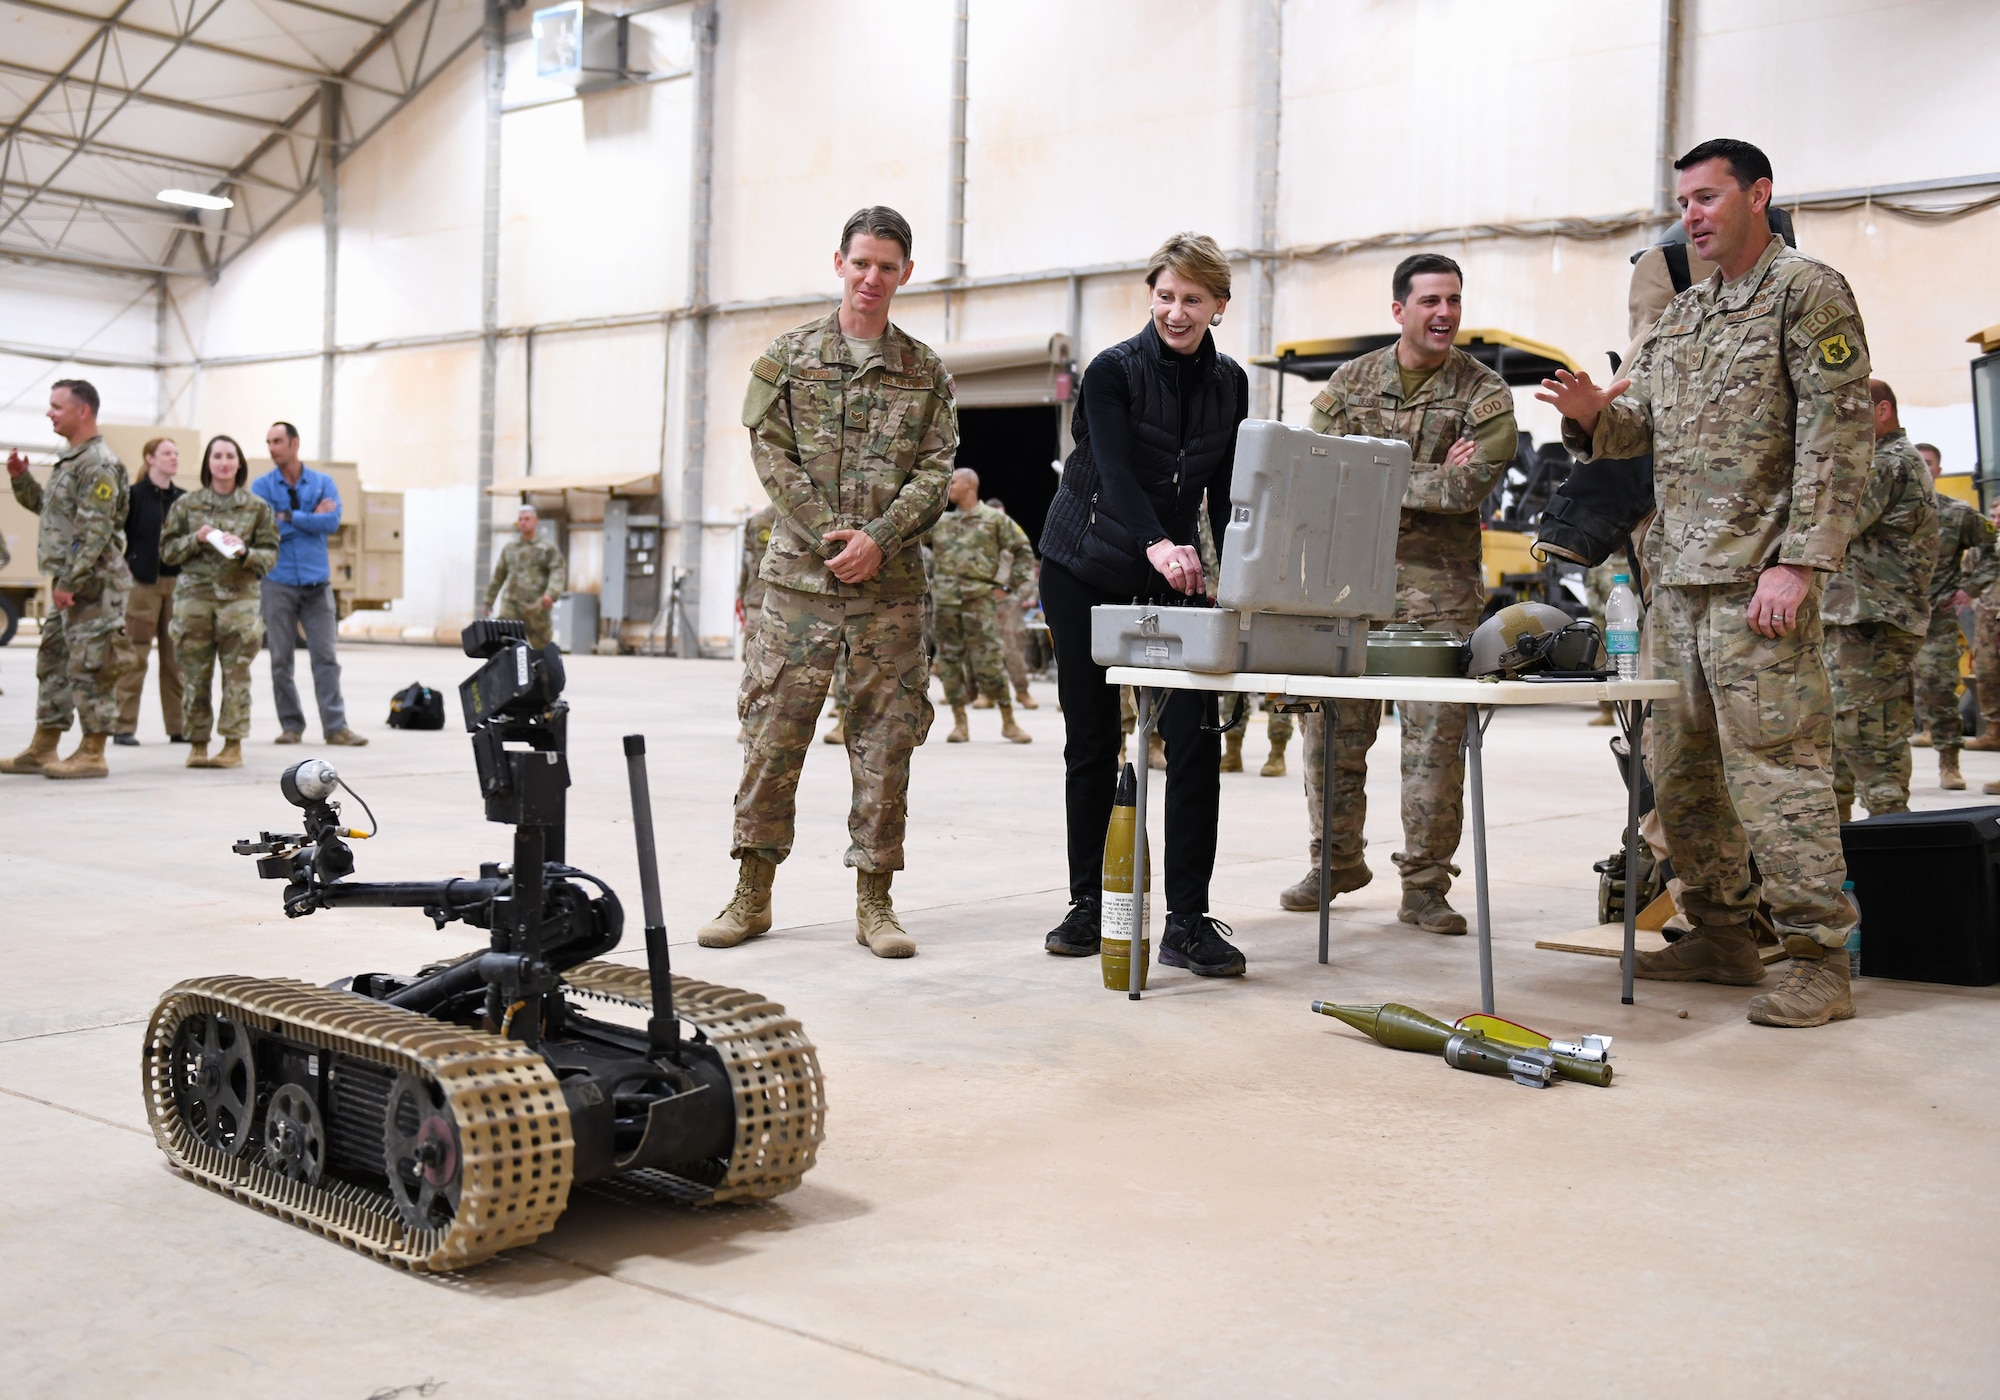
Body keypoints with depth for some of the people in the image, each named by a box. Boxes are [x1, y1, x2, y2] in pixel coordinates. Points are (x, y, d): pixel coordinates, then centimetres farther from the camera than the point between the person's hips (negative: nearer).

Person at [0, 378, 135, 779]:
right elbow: (47, 507, 29)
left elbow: (96, 532, -20)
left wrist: (69, 582, -22)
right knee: (53, 663, 14)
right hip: (67, 584, 10)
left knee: (89, 669, -6)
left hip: (92, 586, -10)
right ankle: (42, 750, 21)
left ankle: (92, 754, -1)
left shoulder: (99, 464, -14)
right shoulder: (69, 460, 17)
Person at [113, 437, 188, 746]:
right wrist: (124, 571, -13)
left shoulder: (183, 498, 12)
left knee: (176, 658, 7)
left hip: (178, 582, 5)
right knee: (135, 657, -3)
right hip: (143, 582, -5)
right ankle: (124, 726, 2)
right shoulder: (134, 494, -2)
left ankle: (178, 726, 12)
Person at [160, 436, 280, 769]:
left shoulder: (257, 507, 8)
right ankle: (197, 744, 11)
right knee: (195, 676, 2)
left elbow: (270, 553, 6)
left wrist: (245, 552, -13)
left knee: (237, 675, -3)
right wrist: (196, 539, -8)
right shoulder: (186, 504, 9)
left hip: (239, 598, -1)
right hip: (195, 597, 1)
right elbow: (167, 549, 9)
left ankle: (234, 744, 3)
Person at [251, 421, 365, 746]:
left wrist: (288, 516, -9)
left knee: (325, 656, -2)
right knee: (281, 658, 4)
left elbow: (332, 522, -9)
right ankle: (291, 726, 13)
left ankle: (335, 726, -2)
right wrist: (311, 518, -7)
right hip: (278, 582, 0)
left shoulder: (323, 483, 7)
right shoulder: (262, 486, 4)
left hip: (316, 582, 0)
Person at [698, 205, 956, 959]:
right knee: (773, 733, 0)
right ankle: (752, 893, 11)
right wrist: (828, 535, -10)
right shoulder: (789, 355, 7)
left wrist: (879, 537, -12)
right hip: (800, 577, -1)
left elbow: (935, 470, 3)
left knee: (885, 740, 3)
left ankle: (874, 898, 11)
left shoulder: (926, 372, 10)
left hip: (891, 585, 1)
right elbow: (771, 452, 1)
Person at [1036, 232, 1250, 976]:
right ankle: (1087, 903, 19)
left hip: (1172, 578, 3)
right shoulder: (1113, 370, -12)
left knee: (1196, 739, -10)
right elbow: (1114, 469, -28)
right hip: (1085, 570, -3)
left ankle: (1188, 922, -6)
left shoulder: (1230, 383, 3)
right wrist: (1157, 544, -45)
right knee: (1091, 740, 4)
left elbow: (1224, 490, 8)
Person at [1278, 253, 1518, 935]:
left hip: (1438, 582, -2)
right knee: (1332, 725, 6)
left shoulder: (1485, 393, 1)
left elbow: (1471, 484, -13)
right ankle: (1337, 860, 23)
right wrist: (1427, 478, -9)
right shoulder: (1351, 381, 9)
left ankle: (1424, 885, 6)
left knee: (1435, 736, -3)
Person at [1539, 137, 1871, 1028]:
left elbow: (1835, 437, -11)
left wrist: (1798, 560, -18)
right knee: (1683, 767, 11)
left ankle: (1820, 962, -4)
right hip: (1678, 576, 8)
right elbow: (1641, 424, 22)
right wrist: (1593, 415, -2)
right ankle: (1722, 935, 23)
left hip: (1756, 576, -8)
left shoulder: (1807, 292, -3)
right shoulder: (1681, 317, 20)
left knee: (1775, 762, -10)